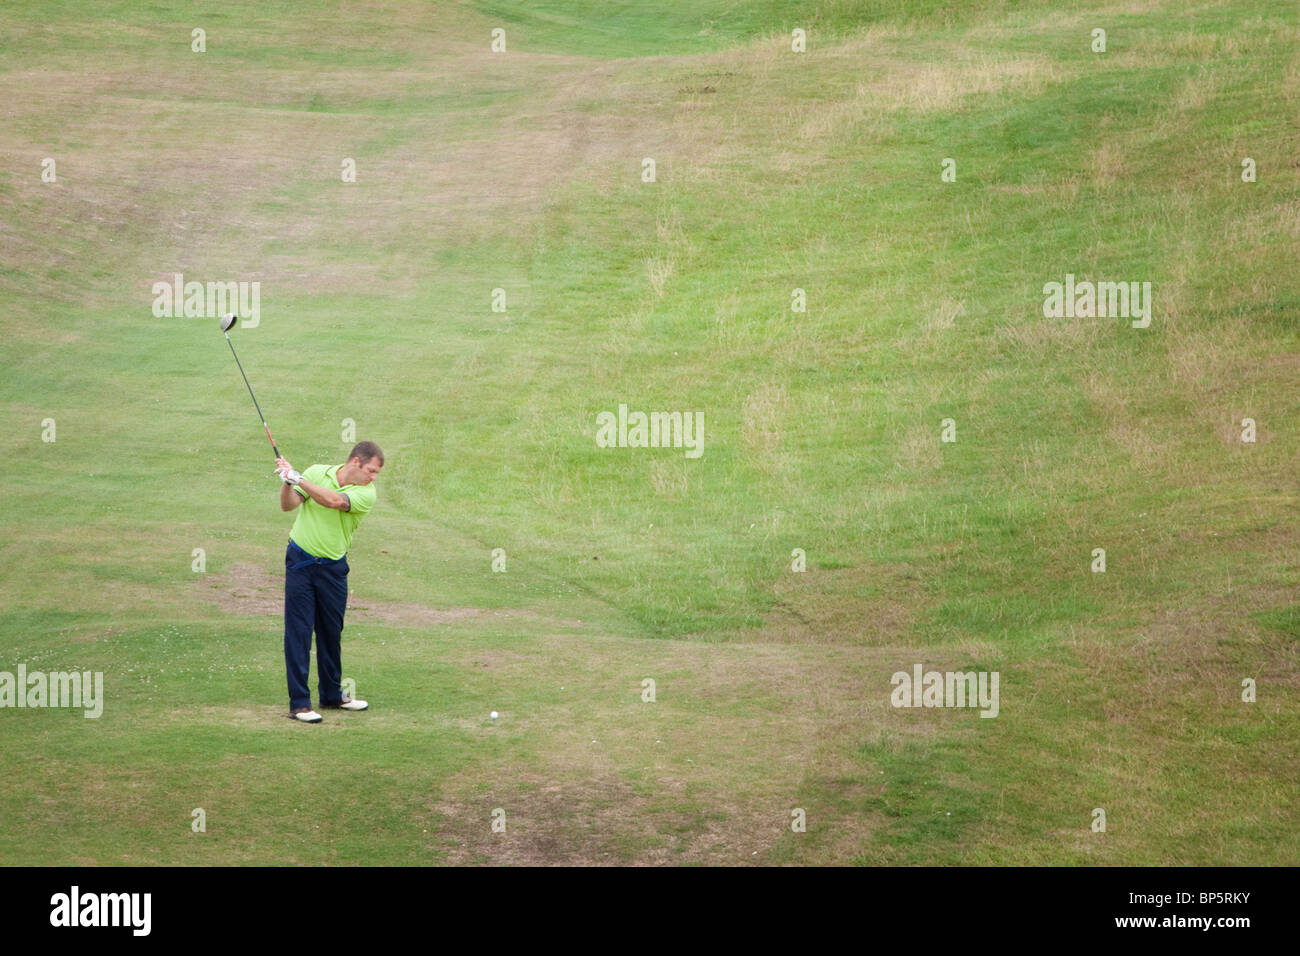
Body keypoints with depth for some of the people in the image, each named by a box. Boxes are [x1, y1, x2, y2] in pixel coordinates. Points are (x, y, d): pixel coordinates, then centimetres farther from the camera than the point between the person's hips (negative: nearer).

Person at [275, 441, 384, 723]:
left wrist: (299, 479, -29)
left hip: (333, 567, 2)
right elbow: (288, 504, -6)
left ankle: (332, 694, 29)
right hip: (300, 561, -2)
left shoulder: (366, 494, -7)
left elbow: (334, 501, -25)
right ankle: (299, 702, -6)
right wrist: (287, 482, -25)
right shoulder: (317, 472, -3)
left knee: (331, 631, 11)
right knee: (298, 630, -6)